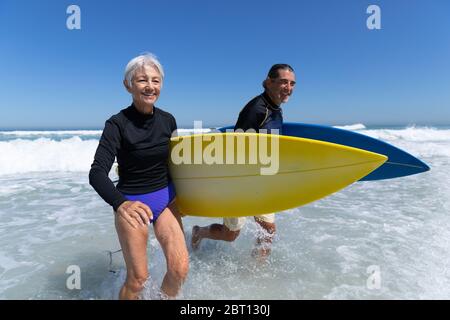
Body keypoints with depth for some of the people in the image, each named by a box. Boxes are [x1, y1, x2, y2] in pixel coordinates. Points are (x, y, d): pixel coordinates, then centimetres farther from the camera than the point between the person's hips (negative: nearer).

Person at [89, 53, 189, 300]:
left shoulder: (168, 120, -1)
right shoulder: (117, 124, -15)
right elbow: (97, 174, -23)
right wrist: (120, 204, -41)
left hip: (166, 198, 4)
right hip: (131, 204, -4)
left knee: (180, 268, -3)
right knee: (138, 278, 2)